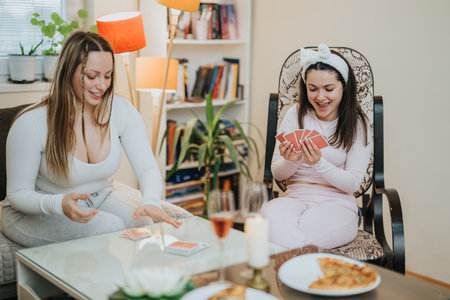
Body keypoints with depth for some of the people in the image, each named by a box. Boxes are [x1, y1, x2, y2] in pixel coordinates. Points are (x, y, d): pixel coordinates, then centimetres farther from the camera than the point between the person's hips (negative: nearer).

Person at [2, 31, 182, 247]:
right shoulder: (31, 123, -23)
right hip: (35, 212, -4)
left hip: (101, 197, 4)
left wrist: (150, 202, -38)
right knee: (111, 228, -30)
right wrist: (59, 204, -38)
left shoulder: (122, 111, -12)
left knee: (143, 221, -25)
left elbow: (147, 168, -15)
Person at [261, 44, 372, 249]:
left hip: (337, 204, -2)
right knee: (270, 213, -35)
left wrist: (319, 164, -20)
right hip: (295, 197, 3)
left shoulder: (357, 124, 3)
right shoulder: (295, 114, 8)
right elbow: (277, 174, 9)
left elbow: (352, 184, -3)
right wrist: (290, 161, -15)